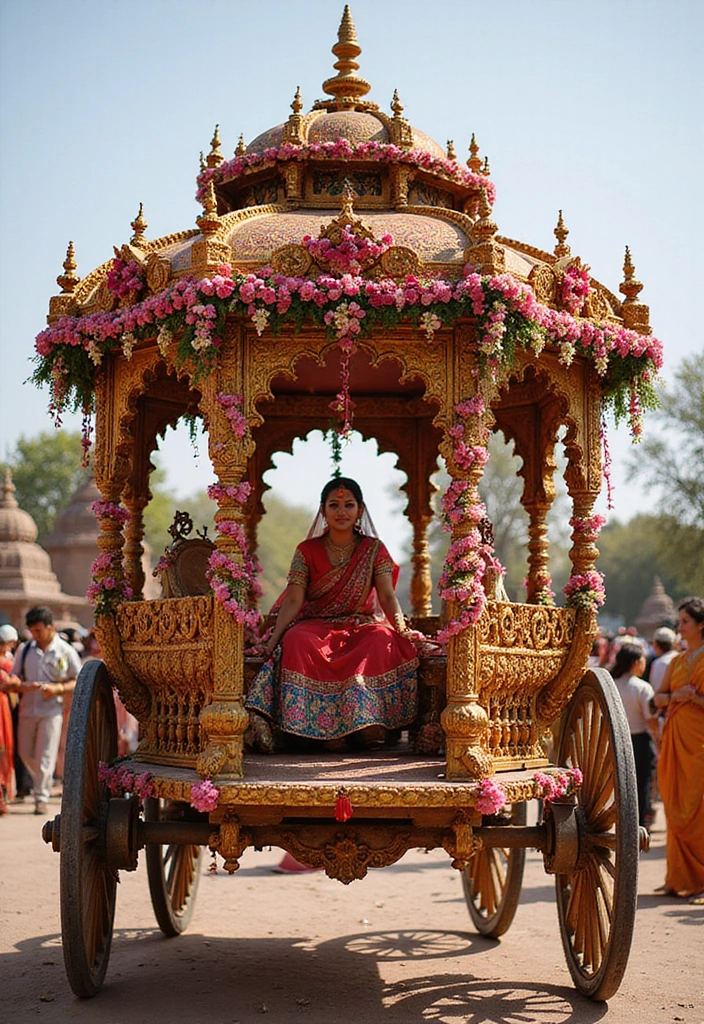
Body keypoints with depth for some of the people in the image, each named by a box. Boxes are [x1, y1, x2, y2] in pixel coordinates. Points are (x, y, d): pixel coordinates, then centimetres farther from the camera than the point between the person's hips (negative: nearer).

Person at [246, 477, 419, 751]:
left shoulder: (374, 549, 6)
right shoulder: (307, 551, 4)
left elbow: (387, 597, -3)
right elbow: (293, 600, -5)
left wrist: (404, 631, -21)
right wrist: (273, 639, -20)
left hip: (362, 626, 0)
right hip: (317, 626, 0)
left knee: (383, 640, -34)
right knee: (298, 641, -34)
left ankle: (368, 721, -37)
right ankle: (322, 726, -37)